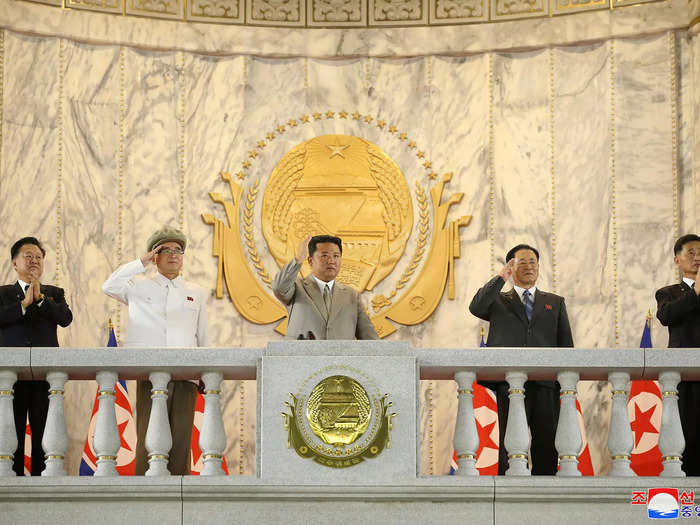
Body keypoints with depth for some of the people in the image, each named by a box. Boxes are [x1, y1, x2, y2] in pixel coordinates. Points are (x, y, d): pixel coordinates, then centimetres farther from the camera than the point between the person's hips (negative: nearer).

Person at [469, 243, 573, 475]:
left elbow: (566, 344, 16)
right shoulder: (498, 301, 18)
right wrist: (500, 278, -7)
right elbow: (476, 308, -4)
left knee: (547, 445, 0)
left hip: (546, 383, 2)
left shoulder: (555, 303, 22)